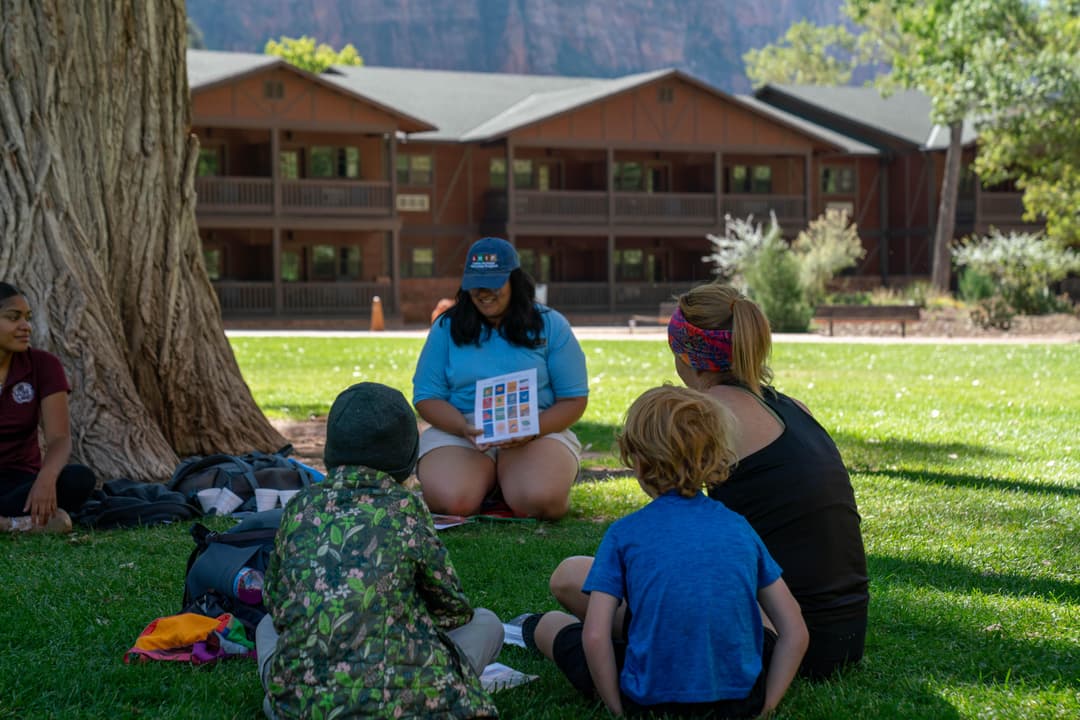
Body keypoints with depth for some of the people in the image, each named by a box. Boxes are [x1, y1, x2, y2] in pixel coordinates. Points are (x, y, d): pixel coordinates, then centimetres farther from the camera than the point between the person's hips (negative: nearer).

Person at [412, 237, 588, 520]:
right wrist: (465, 428, -16)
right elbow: (426, 397, 4)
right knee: (449, 500, -31)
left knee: (541, 501, -32)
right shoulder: (447, 327, 8)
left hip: (539, 430, 0)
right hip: (457, 431, 0)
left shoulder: (550, 325, 5)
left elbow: (574, 399, 3)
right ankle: (487, 481, 5)